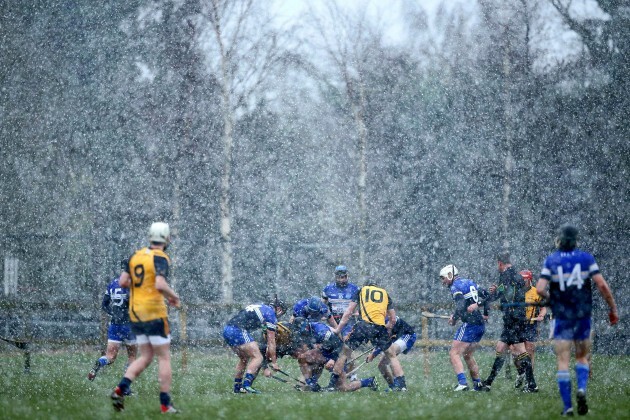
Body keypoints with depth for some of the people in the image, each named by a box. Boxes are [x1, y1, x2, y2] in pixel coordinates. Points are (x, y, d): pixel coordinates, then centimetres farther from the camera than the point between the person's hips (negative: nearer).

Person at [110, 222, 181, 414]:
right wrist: (174, 297, -7)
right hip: (154, 312, -7)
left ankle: (120, 389, -3)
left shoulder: (135, 256, 8)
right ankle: (165, 404, 1)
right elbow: (160, 285, -25)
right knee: (164, 357, 2)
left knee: (145, 357, 14)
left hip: (135, 313, 7)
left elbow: (122, 282, 7)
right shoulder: (160, 258, -12)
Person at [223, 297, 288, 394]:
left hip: (227, 329, 9)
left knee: (244, 358, 25)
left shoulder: (259, 307, 27)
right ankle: (246, 385, -20)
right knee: (258, 357, -7)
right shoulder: (271, 314, 3)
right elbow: (271, 342, 4)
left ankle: (237, 387, 28)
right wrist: (274, 362, 11)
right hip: (238, 331, -9)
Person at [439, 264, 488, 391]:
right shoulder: (470, 282, 18)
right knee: (468, 355, 21)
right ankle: (478, 384, 19)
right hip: (481, 324, 9)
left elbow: (461, 306, -20)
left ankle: (462, 383, -24)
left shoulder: (455, 286, -6)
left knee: (454, 353, -9)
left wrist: (454, 319, -6)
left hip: (470, 323, -9)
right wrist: (485, 314, 27)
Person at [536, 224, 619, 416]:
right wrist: (613, 309, 1)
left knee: (563, 362, 3)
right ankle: (582, 389, -10)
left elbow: (540, 289, -11)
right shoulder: (587, 258, -1)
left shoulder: (550, 261, -2)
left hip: (562, 317, -1)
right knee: (582, 358, 17)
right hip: (583, 316, 1)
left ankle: (567, 406, -4)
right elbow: (602, 285, -8)